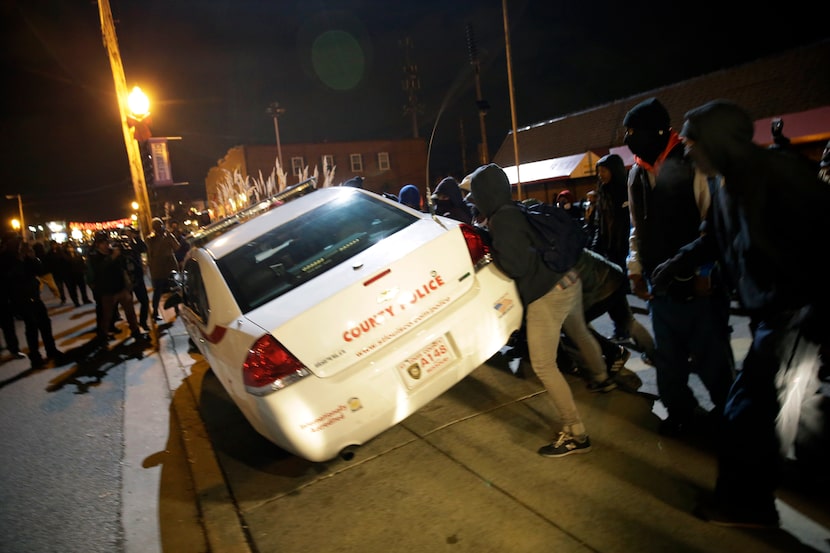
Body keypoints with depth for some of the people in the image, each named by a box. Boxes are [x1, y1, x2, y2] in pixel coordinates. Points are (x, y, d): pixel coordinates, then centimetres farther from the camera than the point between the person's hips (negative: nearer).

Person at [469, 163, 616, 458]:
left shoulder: (501, 220, -18)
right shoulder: (517, 210, 8)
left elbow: (517, 265, -23)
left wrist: (493, 250, -8)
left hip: (547, 295, -10)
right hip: (569, 281, 10)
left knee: (543, 366, -2)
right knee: (580, 333, 34)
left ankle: (575, 434, 6)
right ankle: (602, 378, 60)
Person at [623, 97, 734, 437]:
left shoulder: (693, 164, -12)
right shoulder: (637, 175, 9)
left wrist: (709, 270, -16)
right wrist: (635, 269, 8)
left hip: (699, 281, -6)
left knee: (710, 353, 8)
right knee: (668, 356, 14)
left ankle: (728, 410, 31)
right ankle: (680, 411, 32)